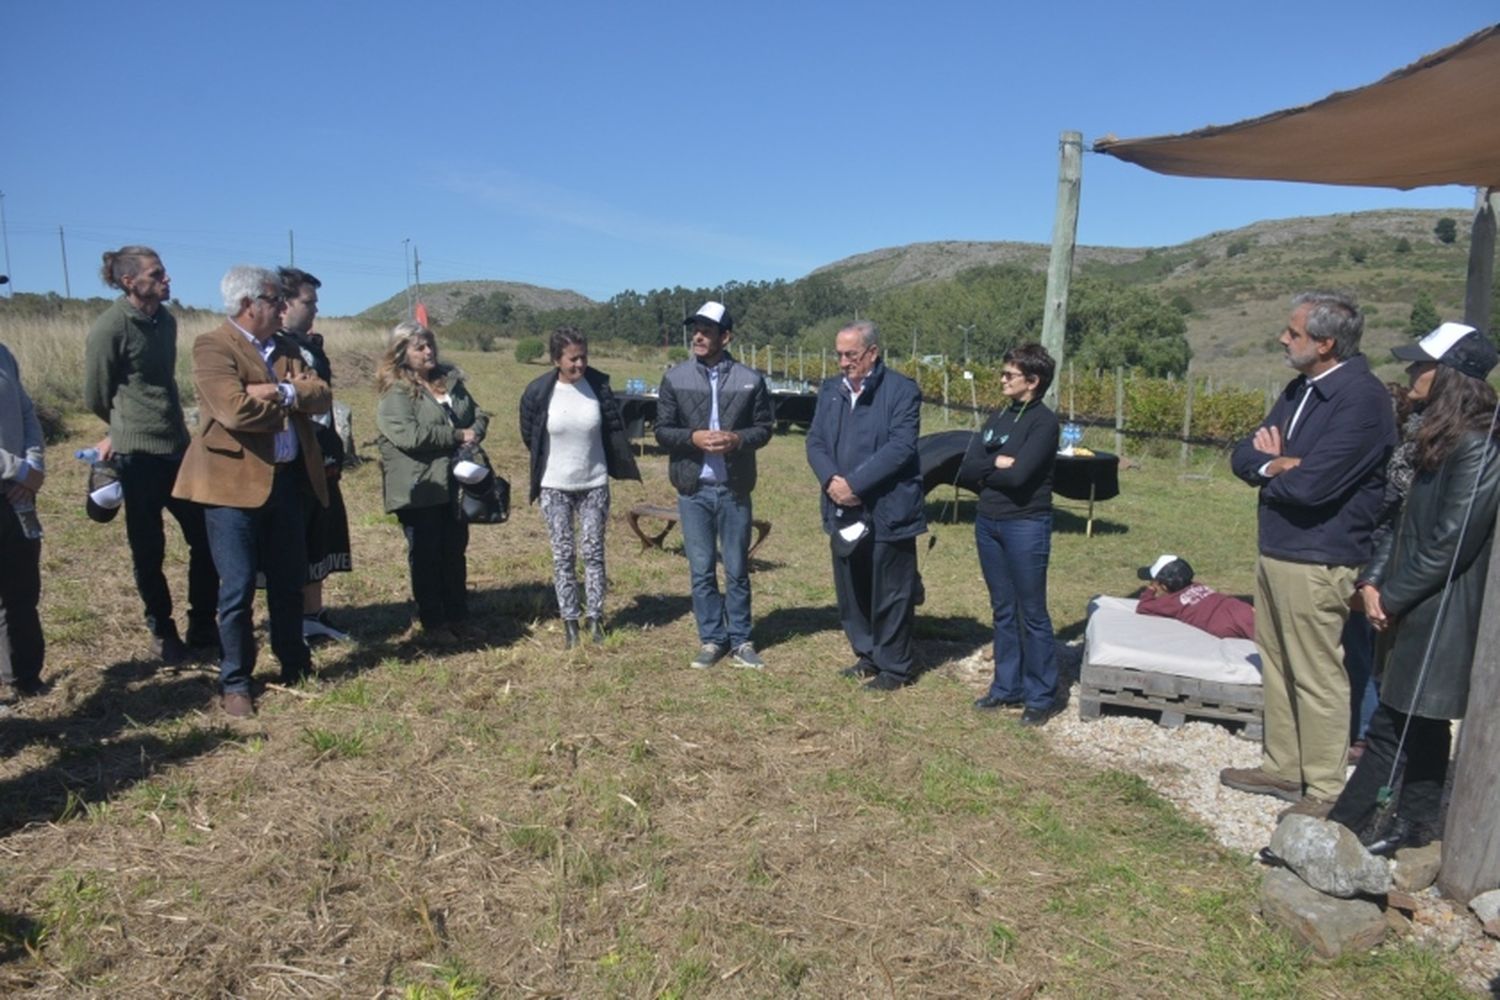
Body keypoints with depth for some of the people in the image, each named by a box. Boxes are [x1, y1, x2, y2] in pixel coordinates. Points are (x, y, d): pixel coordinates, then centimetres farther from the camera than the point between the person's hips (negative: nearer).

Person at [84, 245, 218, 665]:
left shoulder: (166, 320, 9)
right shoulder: (109, 328, -12)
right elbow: (97, 397, -2)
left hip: (178, 448, 6)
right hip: (138, 455, -6)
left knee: (206, 539, 7)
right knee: (148, 550, 6)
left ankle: (202, 626, 21)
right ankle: (162, 632, 22)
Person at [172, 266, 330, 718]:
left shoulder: (285, 349, 15)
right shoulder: (212, 346, -9)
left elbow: (321, 396, 3)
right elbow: (236, 409, -22)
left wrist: (280, 392, -15)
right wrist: (291, 407, -6)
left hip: (288, 479, 7)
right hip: (235, 482, -6)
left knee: (289, 582, 15)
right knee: (238, 589, 1)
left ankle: (294, 666, 29)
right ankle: (235, 682, 14)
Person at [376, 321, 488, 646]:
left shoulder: (451, 381, 11)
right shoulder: (395, 394, -11)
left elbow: (479, 414, 16)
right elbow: (409, 435, -24)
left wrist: (474, 432, -7)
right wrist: (458, 435, -18)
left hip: (454, 486, 7)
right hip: (419, 491, -6)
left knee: (455, 554, 15)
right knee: (426, 557, 3)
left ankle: (458, 617, 27)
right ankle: (433, 624, 13)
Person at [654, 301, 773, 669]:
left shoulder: (750, 379, -1)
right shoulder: (675, 377, 0)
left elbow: (764, 427, 4)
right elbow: (662, 431, 2)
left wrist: (738, 439, -16)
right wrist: (693, 437, -17)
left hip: (734, 488, -1)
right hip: (694, 488, 1)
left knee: (737, 570, 9)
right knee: (701, 570, 8)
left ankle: (741, 640, 22)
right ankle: (711, 639, 22)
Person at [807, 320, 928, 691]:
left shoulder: (902, 391, -8)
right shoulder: (829, 390, 11)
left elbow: (900, 447, -17)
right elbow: (815, 441, 5)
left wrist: (854, 483, -21)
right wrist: (830, 479, -14)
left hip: (887, 511, -6)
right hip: (843, 510, 6)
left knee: (889, 594, 4)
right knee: (850, 591, 15)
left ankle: (894, 667, 19)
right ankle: (867, 655, 32)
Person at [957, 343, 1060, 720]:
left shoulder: (1043, 421, -10)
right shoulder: (998, 417, 10)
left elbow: (1018, 476, -22)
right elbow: (965, 469, 3)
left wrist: (984, 470, -5)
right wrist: (997, 464, -13)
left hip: (1026, 526, -7)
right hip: (987, 522, 7)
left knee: (1032, 614, 2)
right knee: (1003, 611, 15)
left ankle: (1042, 695, 14)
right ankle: (1007, 687, 26)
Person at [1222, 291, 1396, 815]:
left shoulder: (1362, 399, -18)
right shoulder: (1301, 389, 11)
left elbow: (1310, 485, -25)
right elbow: (1243, 455, 8)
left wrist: (1268, 467, -4)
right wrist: (1276, 464, -14)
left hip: (1317, 563, -9)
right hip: (1275, 552, 9)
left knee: (1318, 679, 2)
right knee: (1277, 668, 17)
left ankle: (1325, 791, 15)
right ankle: (1282, 767, 31)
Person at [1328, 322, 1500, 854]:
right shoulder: (1440, 439, 11)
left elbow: (1451, 541, -21)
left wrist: (1393, 597, -14)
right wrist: (1373, 579, 2)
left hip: (1442, 615, -9)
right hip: (1419, 610, 9)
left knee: (1393, 728, -2)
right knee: (1420, 724, 18)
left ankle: (1337, 829, 4)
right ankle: (1416, 822, 30)